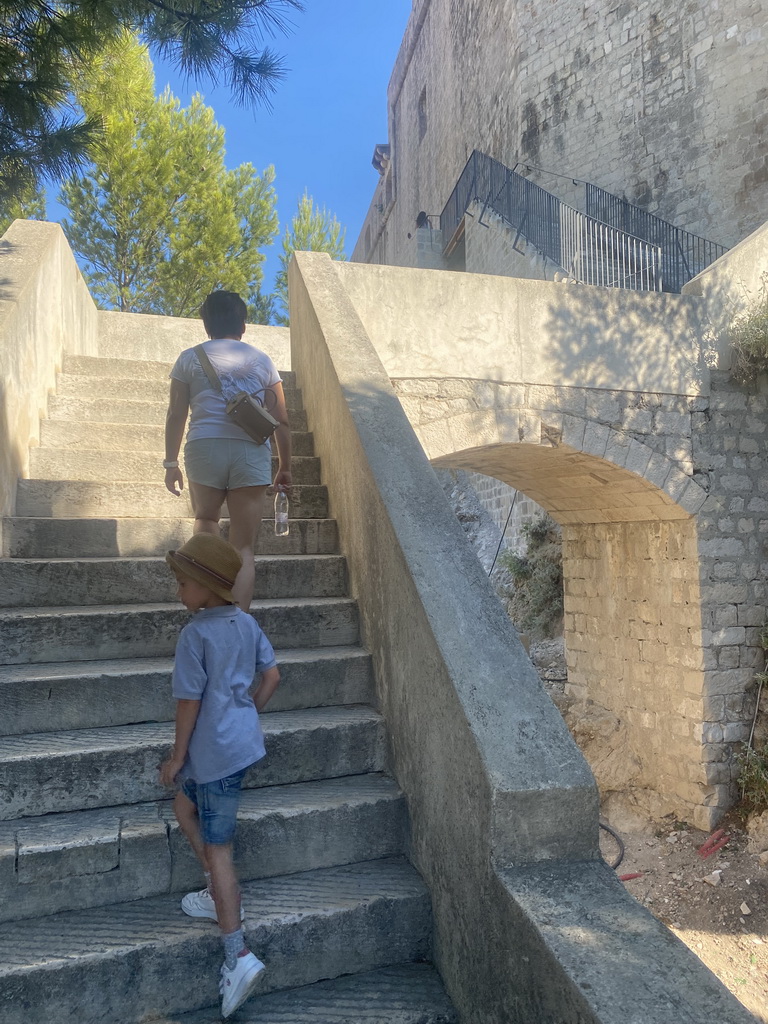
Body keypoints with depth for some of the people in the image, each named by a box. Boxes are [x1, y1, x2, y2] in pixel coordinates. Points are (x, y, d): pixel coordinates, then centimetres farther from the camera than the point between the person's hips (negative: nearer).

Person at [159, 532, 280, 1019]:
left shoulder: (196, 634, -19)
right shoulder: (247, 623, 3)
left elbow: (190, 701, -16)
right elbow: (272, 676, 8)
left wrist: (177, 756, -5)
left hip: (216, 750, -8)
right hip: (242, 738, 8)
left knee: (217, 848, 2)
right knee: (185, 805, 27)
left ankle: (239, 955, 7)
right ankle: (221, 896, 35)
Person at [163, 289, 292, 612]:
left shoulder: (190, 358, 12)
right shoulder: (262, 361, 14)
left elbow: (176, 415, 7)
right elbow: (281, 421, 11)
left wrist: (170, 462, 12)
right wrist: (285, 467, 17)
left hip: (204, 447, 0)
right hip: (252, 452, 0)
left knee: (206, 518, 26)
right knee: (244, 548, 2)